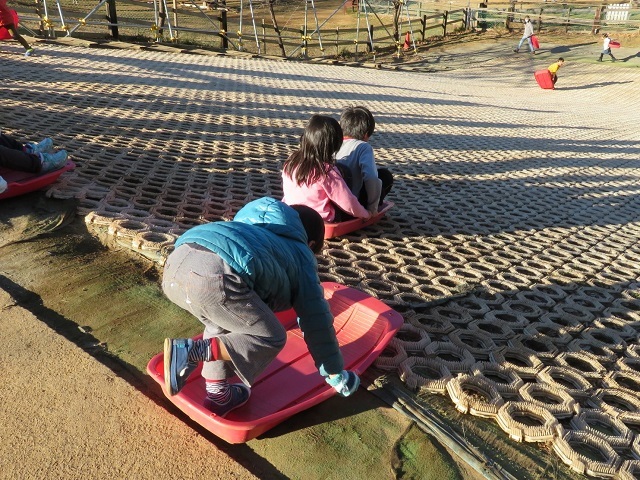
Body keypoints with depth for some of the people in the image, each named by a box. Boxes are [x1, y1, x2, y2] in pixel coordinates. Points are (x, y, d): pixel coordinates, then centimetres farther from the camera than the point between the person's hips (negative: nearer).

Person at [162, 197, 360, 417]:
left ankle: (217, 393, 25)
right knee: (271, 339, 11)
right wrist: (335, 373, 37)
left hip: (174, 266, 8)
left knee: (223, 320, 32)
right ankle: (189, 351, -5)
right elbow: (316, 321, 27)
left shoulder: (252, 228, 43)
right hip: (216, 275, -7)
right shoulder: (301, 257, 26)